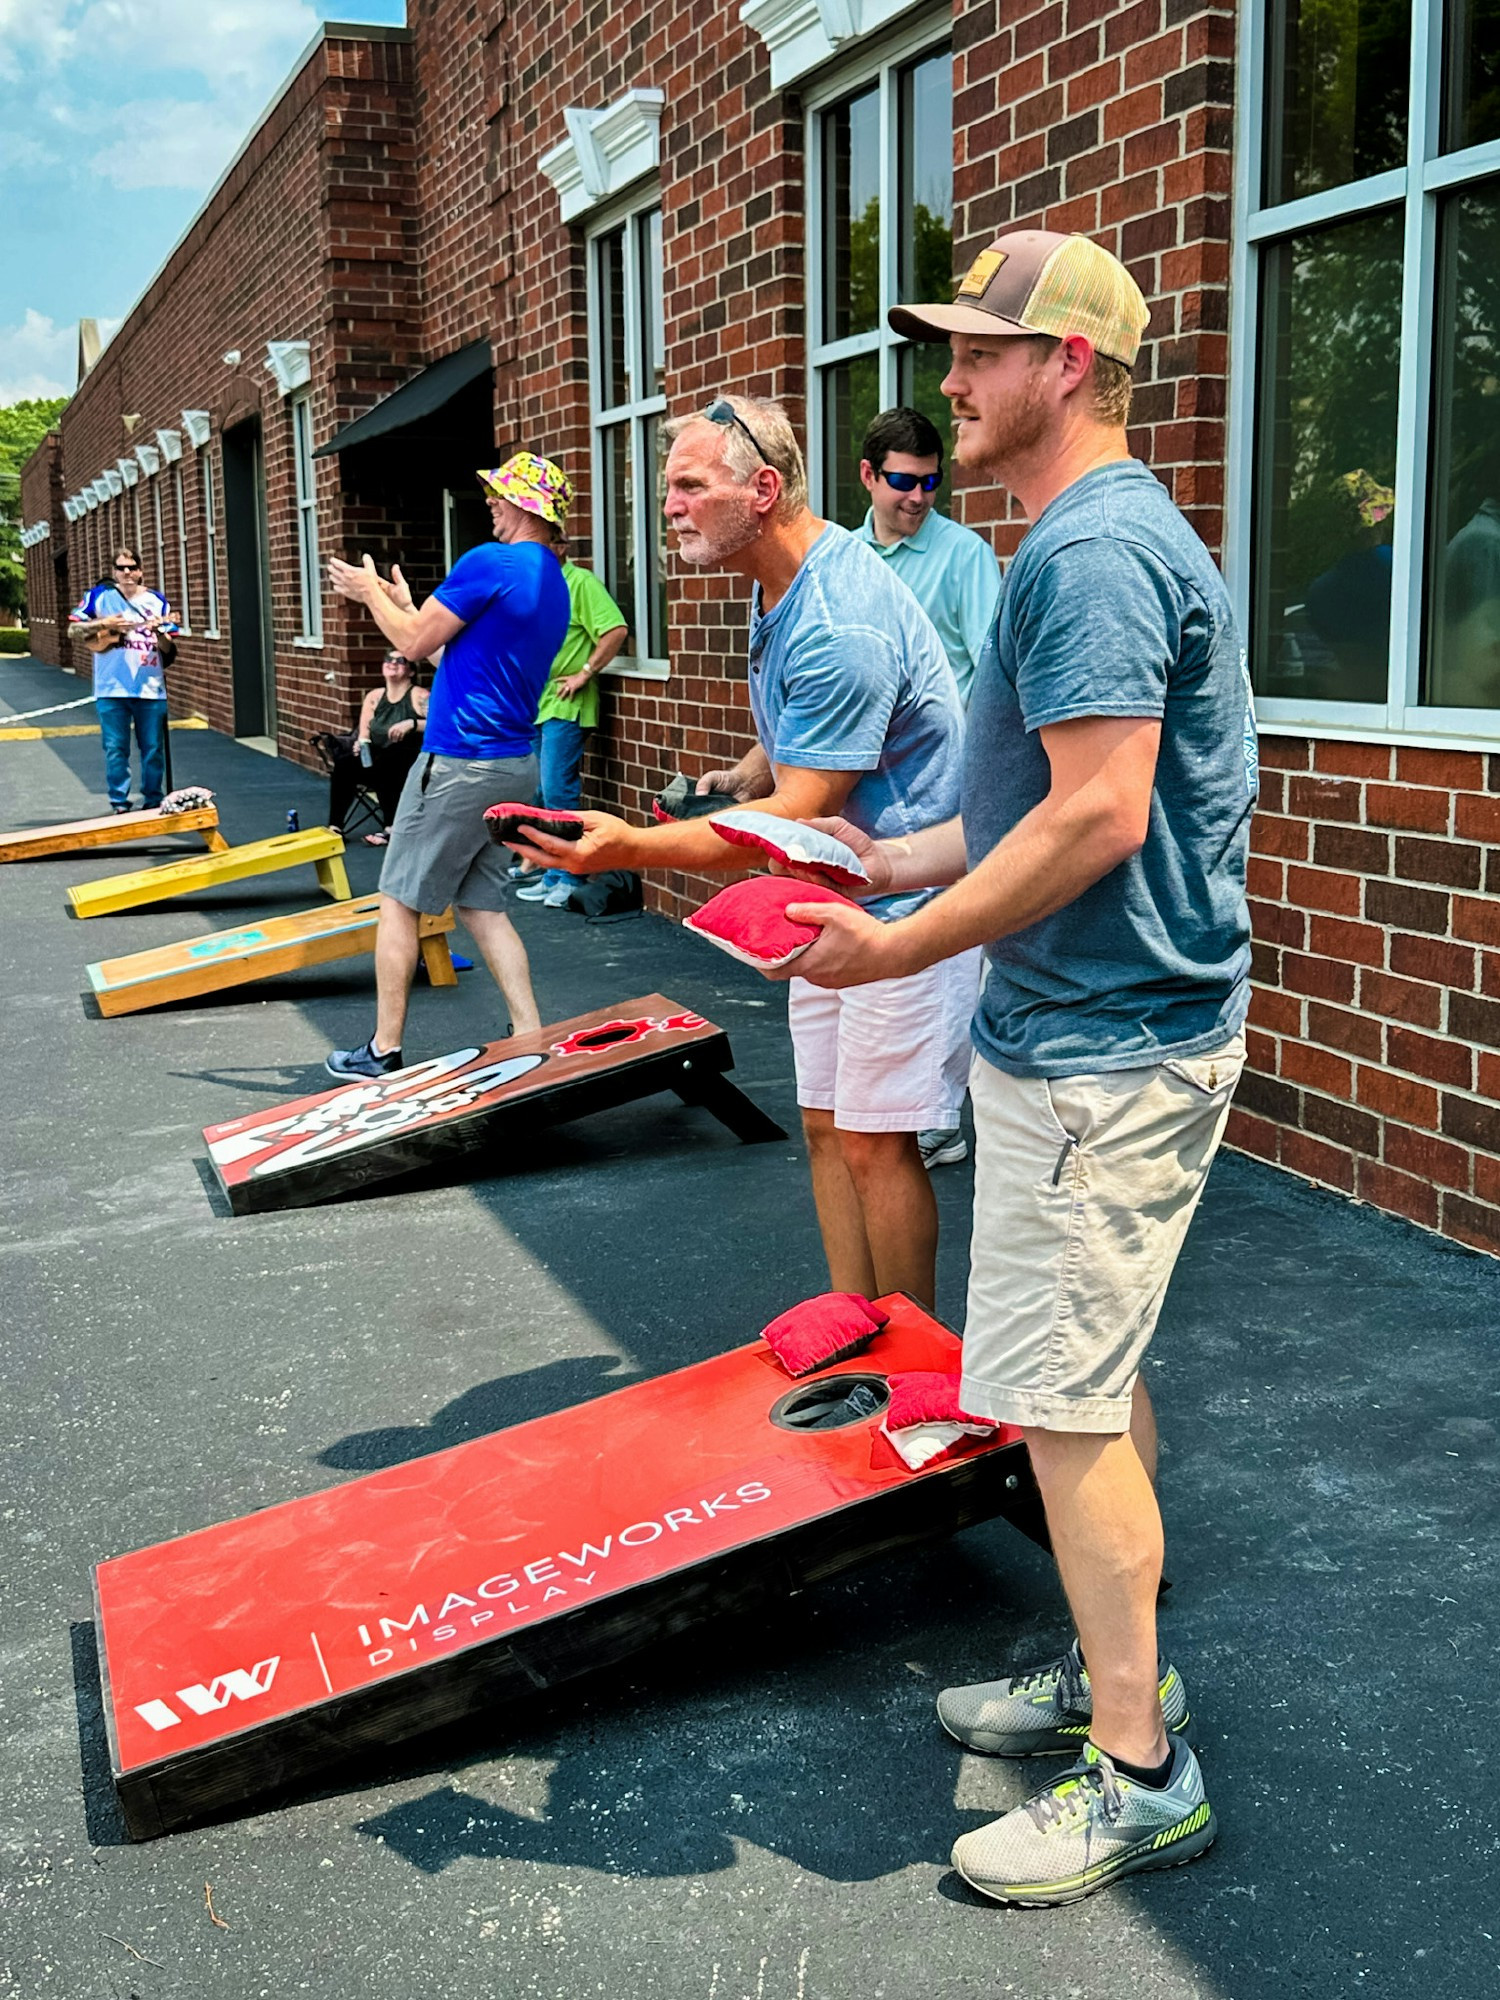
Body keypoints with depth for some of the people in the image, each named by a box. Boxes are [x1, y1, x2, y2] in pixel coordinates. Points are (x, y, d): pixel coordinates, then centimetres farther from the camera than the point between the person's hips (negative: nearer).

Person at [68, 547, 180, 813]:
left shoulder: (156, 600, 8)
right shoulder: (100, 596, 5)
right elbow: (73, 629, 4)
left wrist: (160, 631, -13)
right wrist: (104, 624, -9)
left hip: (150, 688, 1)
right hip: (112, 688, -1)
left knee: (153, 748, 5)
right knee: (115, 748, 0)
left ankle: (153, 800, 17)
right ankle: (119, 803, 7)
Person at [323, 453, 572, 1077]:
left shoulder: (490, 563, -15)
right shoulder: (554, 584, 14)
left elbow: (416, 643, -9)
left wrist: (372, 592, 9)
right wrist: (401, 604, 27)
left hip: (460, 764, -8)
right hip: (515, 764, 9)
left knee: (398, 903, 2)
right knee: (482, 906, 14)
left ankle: (384, 1050, 7)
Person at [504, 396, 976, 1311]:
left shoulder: (840, 625, -27)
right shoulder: (778, 584, 7)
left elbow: (795, 819, -28)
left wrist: (632, 847, -35)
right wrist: (736, 780, 6)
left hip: (904, 897, -10)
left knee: (876, 1142, -5)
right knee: (828, 1126, 11)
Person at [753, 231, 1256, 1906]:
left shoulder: (1089, 552, -19)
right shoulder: (1106, 536, 15)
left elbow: (1098, 817, -26)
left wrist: (899, 950, -19)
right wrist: (889, 860, 17)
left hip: (1099, 1054, -11)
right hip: (1106, 1029, 11)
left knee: (1057, 1398, -3)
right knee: (1095, 1376, 19)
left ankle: (1139, 1772, 10)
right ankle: (1117, 1672, 34)